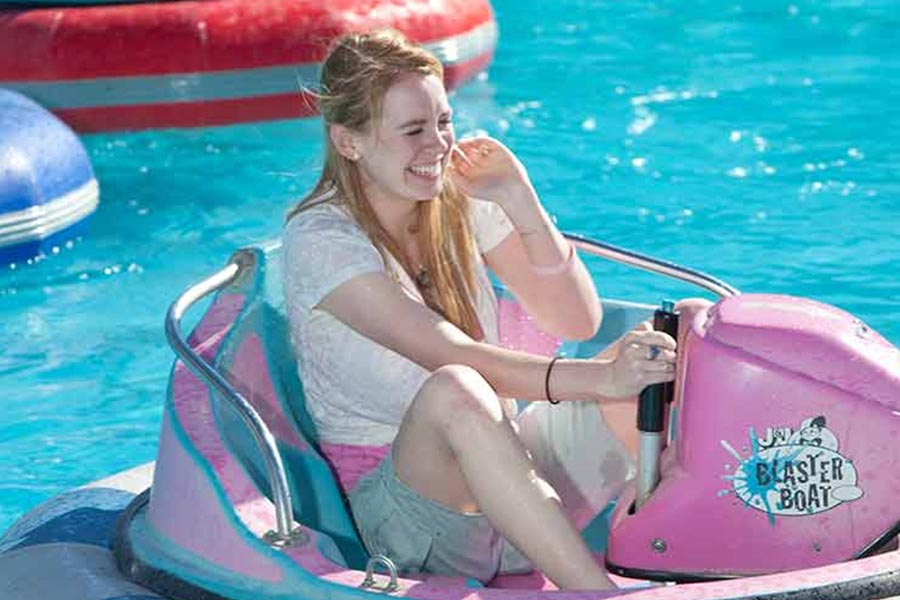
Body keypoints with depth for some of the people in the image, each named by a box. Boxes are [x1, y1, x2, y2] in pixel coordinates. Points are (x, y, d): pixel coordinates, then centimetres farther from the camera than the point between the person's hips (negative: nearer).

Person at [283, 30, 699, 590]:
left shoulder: (461, 200, 5)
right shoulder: (320, 239, -13)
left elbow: (577, 322, 1)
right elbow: (450, 356, -26)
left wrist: (520, 202, -11)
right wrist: (597, 378, -37)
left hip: (509, 460, 6)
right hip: (398, 497, -6)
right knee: (453, 392, -41)